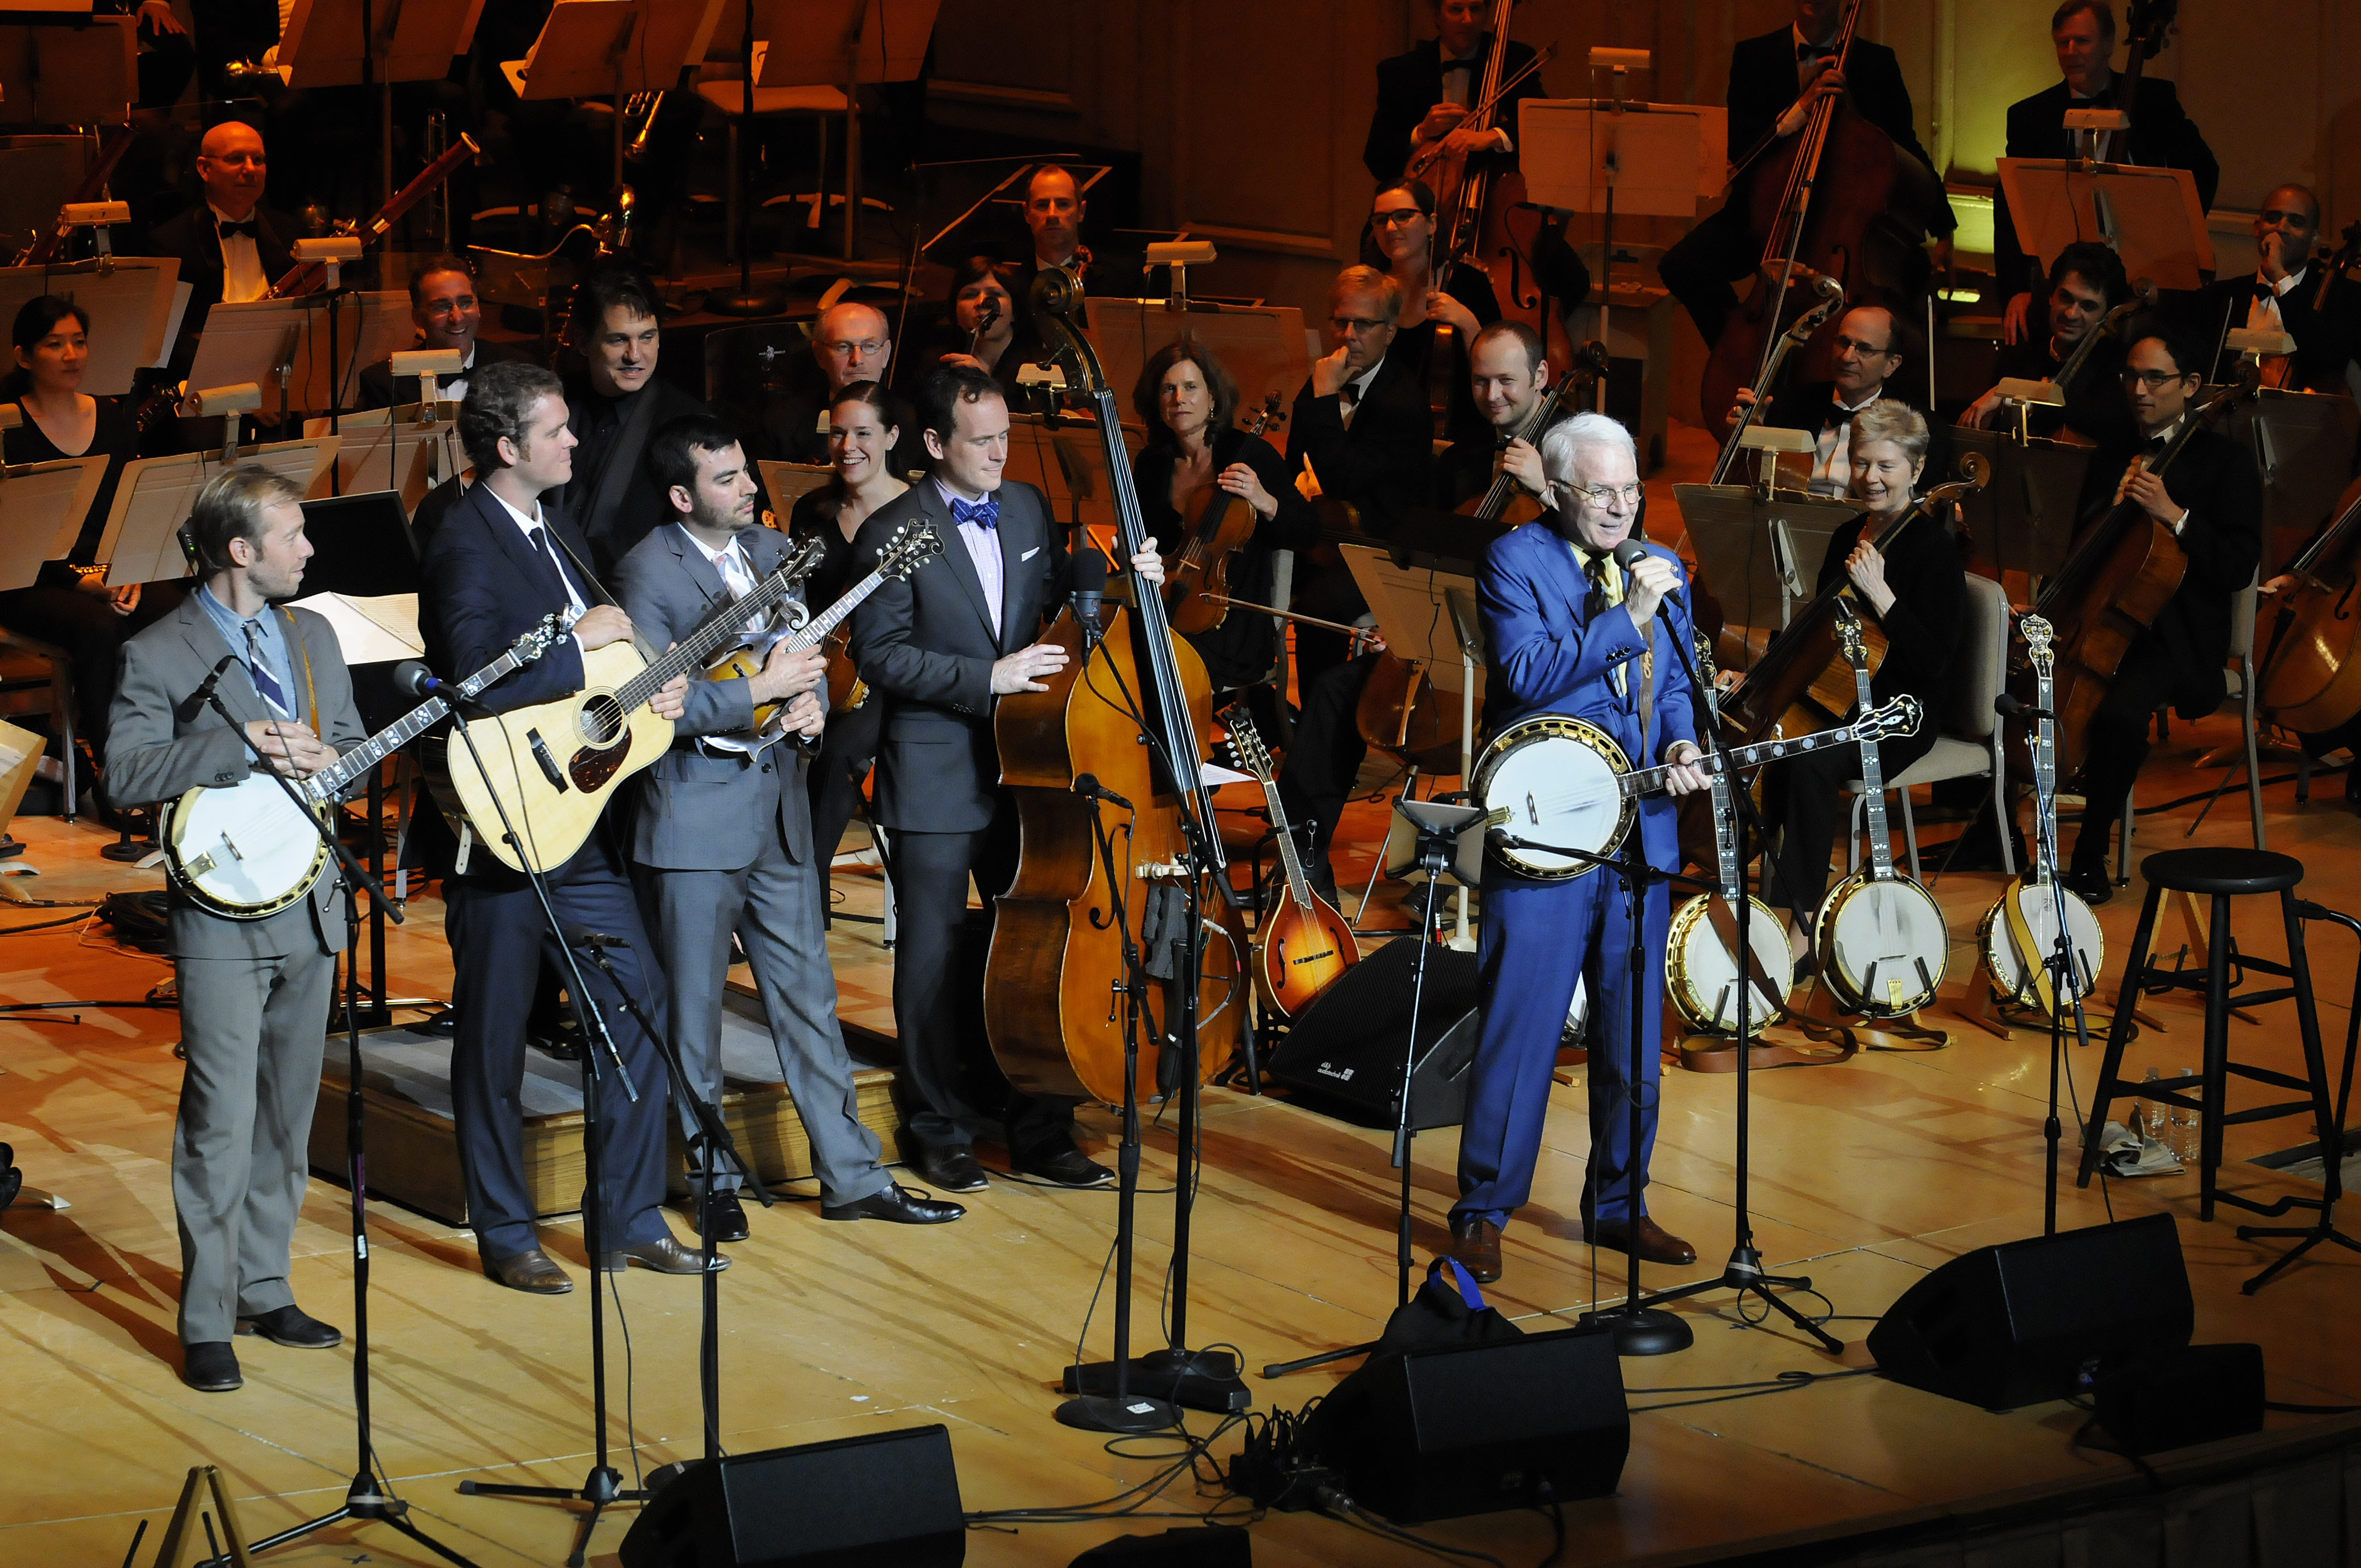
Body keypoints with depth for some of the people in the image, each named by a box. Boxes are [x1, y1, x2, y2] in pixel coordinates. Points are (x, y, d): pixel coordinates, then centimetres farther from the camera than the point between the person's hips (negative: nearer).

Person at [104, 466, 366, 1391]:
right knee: (222, 1123, -8)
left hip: (311, 906, 6)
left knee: (288, 1119, 12)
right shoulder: (158, 655, -7)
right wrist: (243, 747, -22)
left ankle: (263, 1291, 23)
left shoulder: (312, 636, 12)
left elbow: (355, 751, 17)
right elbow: (126, 775, -16)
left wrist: (323, 761, -6)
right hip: (222, 917, -6)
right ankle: (206, 1323, -3)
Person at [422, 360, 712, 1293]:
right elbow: (476, 681, -30)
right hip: (501, 832, -8)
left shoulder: (558, 530, 12)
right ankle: (505, 1235, 15)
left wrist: (653, 688, 1)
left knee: (640, 1006, 8)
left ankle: (630, 1218, 18)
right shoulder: (465, 547, -16)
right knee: (494, 1038, 5)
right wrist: (580, 645, -20)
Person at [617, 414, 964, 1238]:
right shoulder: (647, 573, -12)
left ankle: (851, 1176, 16)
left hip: (779, 810, 6)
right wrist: (759, 693, -19)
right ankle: (712, 1181, 18)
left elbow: (808, 654, 19)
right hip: (693, 819, -6)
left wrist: (812, 701, -3)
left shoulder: (773, 550, 10)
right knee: (693, 1014, 5)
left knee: (809, 999, 10)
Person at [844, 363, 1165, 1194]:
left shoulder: (1028, 508, 9)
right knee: (935, 957, 3)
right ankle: (942, 1131, 16)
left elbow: (1057, 602, 21)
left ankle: (1040, 1130, 16)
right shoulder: (892, 533, -9)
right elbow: (881, 655, -14)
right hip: (936, 776, -5)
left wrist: (1120, 580, 2)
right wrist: (986, 678, -20)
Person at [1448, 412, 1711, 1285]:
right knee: (1520, 1027, -4)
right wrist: (1624, 615, -21)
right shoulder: (1516, 560, -5)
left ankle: (1618, 1204, 24)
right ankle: (1483, 1211, 5)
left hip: (1641, 829, 6)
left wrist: (1680, 744, -2)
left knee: (1633, 1034, 12)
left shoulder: (1663, 570, 13)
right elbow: (1525, 674, -18)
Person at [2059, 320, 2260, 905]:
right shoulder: (2112, 457, 19)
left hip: (2174, 634, -6)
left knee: (2120, 713, -36)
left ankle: (2091, 852, -20)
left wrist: (2174, 515, -21)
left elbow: (2238, 567, -11)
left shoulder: (2226, 462, -1)